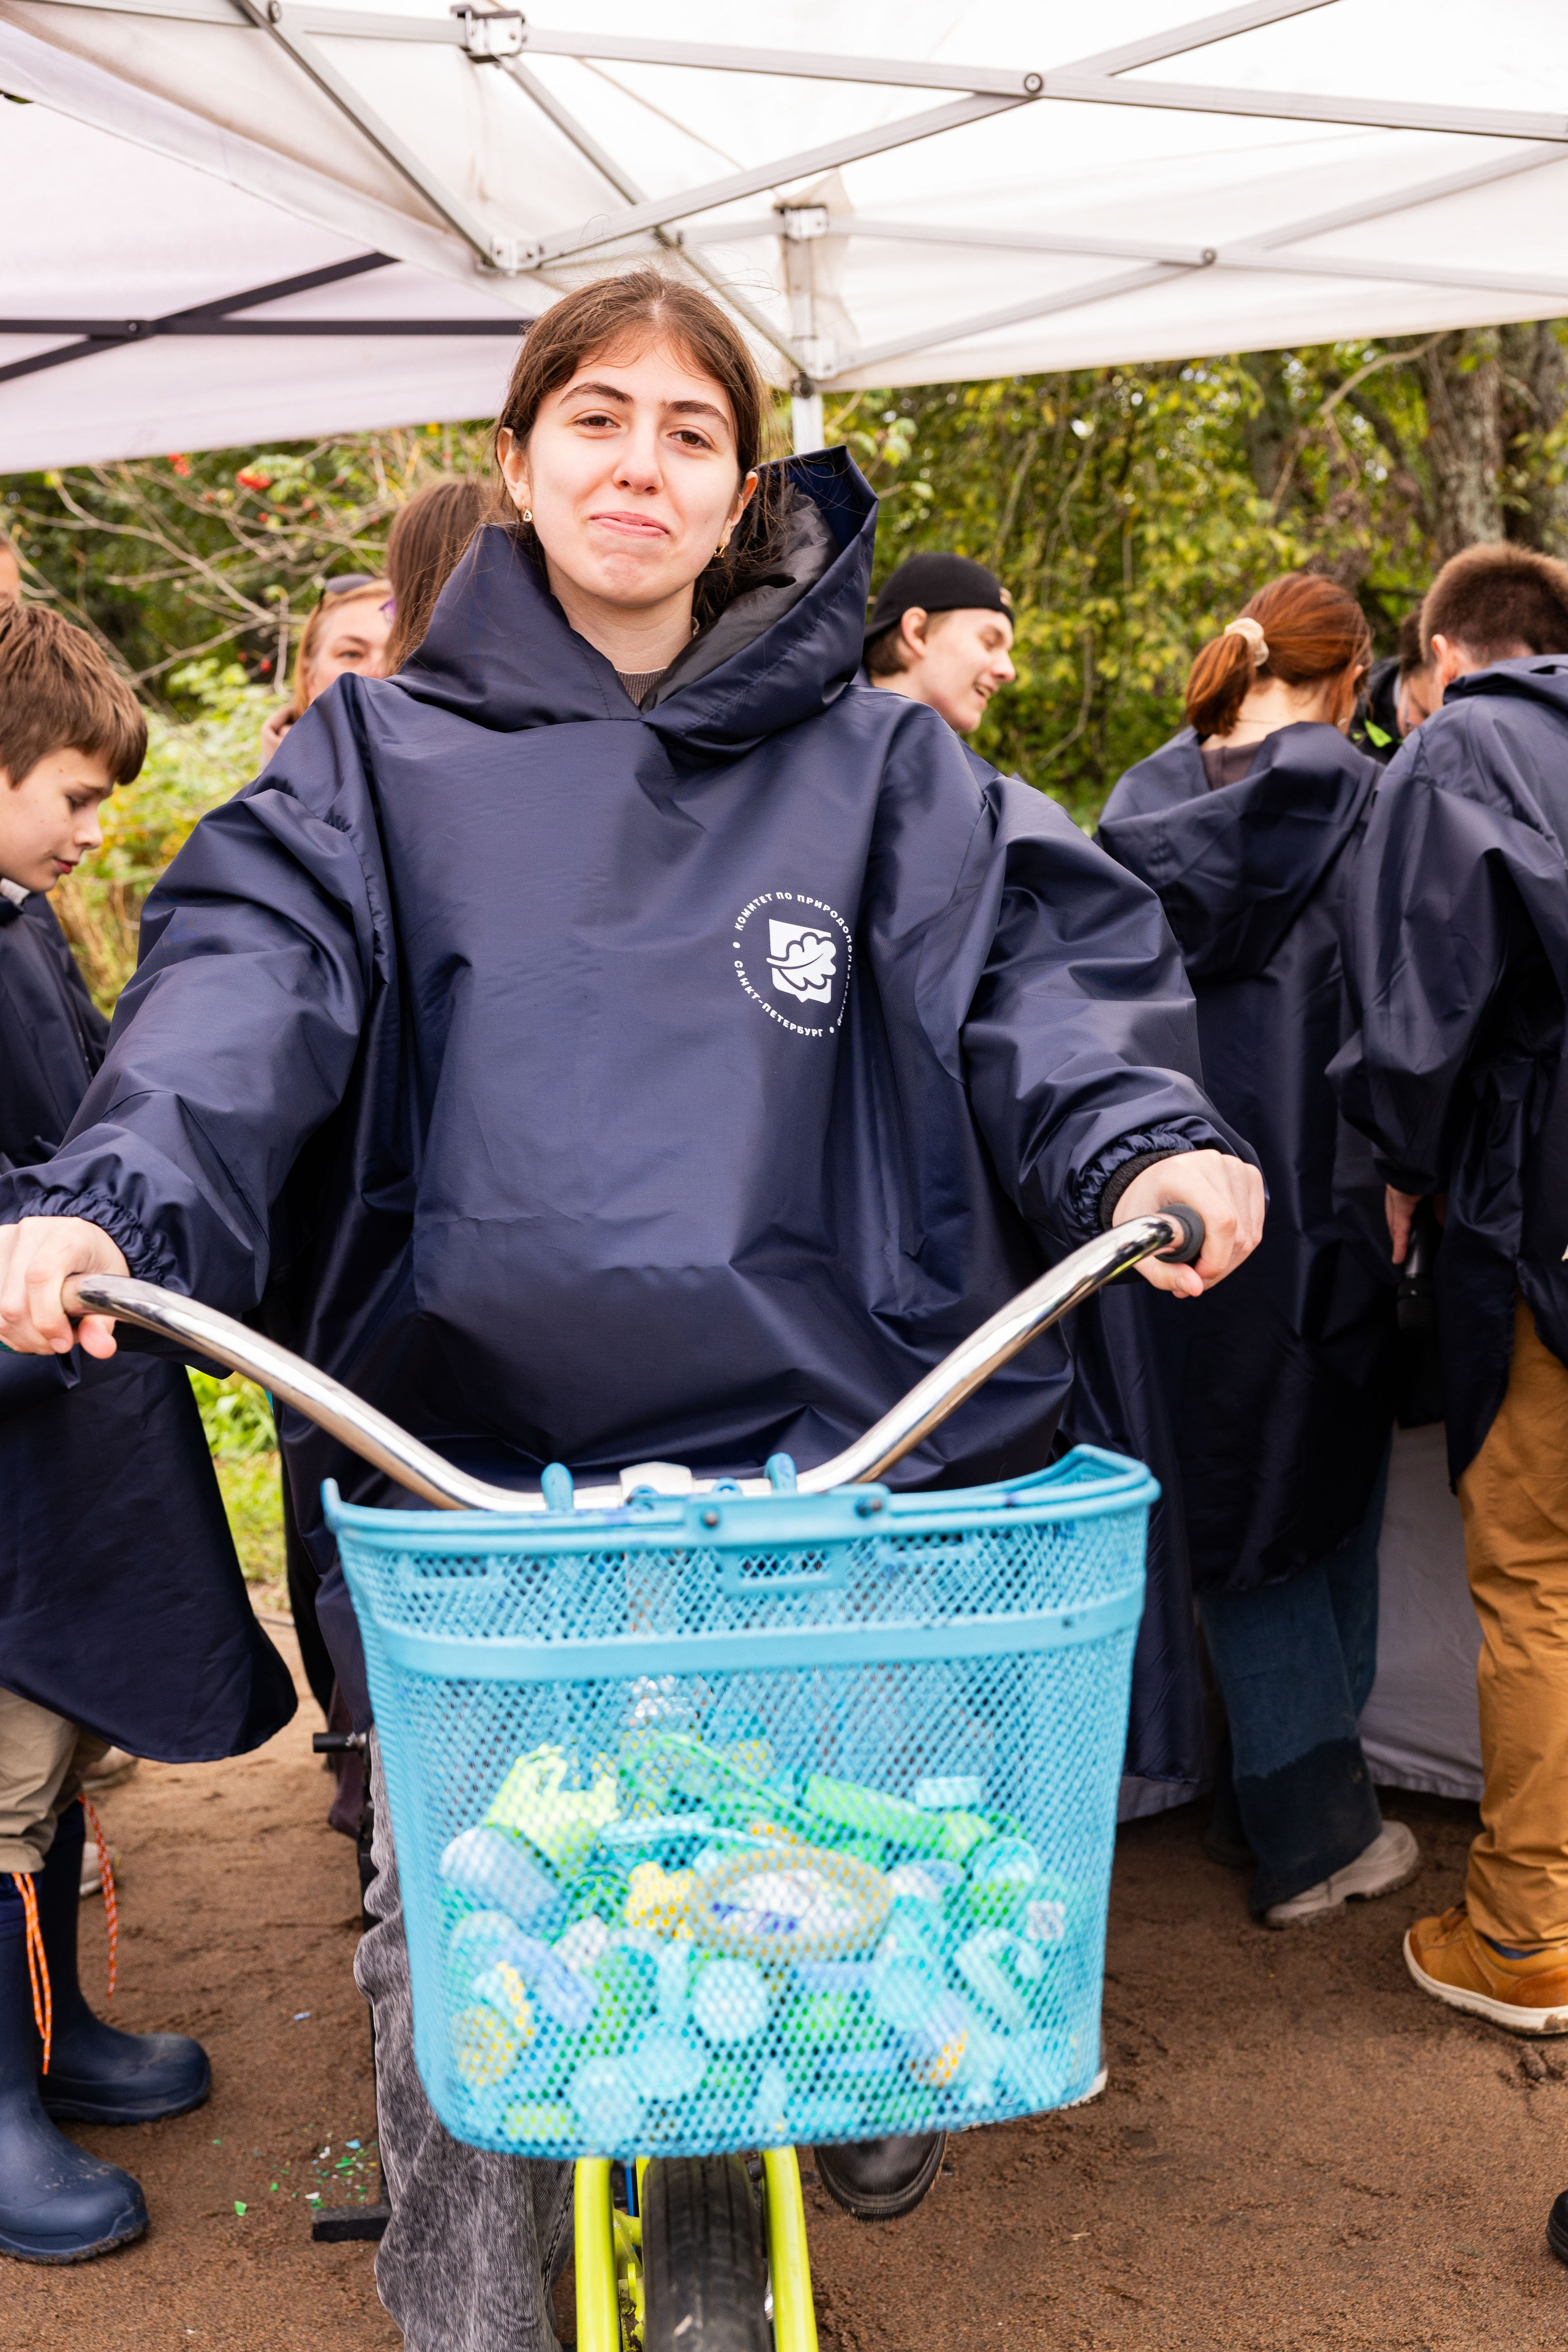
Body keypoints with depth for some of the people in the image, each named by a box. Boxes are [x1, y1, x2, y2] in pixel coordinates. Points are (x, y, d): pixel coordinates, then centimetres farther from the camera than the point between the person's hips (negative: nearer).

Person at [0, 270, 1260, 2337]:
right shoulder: (384, 760, 8)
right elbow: (247, 990, -7)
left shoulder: (874, 767, 10)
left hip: (817, 1459, 1)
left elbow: (1046, 960, -3)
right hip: (463, 1469, 0)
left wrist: (1141, 1143, -24)